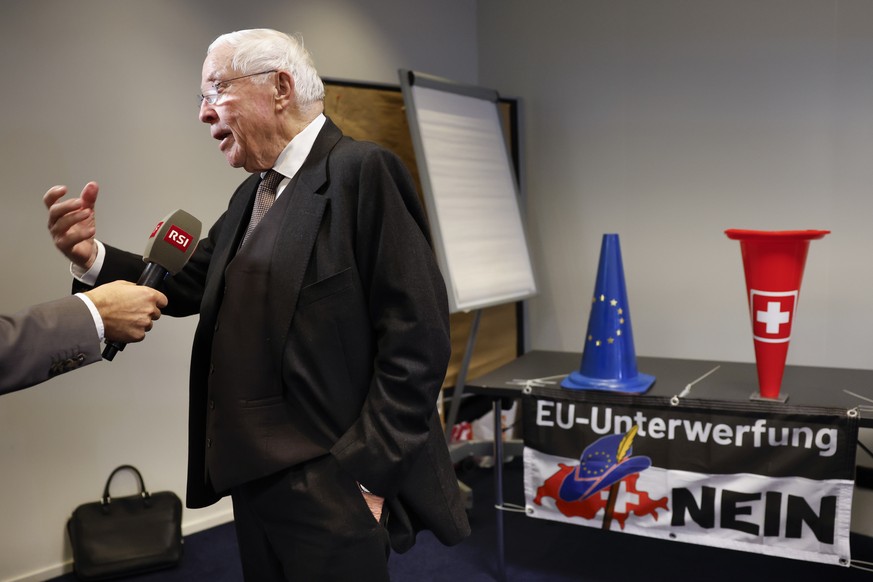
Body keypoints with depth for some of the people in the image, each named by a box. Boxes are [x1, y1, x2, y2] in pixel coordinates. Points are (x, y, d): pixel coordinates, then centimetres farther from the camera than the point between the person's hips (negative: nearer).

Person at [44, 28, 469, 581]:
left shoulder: (362, 170, -13)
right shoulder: (253, 193, 14)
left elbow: (418, 338, -18)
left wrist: (367, 472, -17)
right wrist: (93, 256, -4)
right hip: (254, 479, 8)